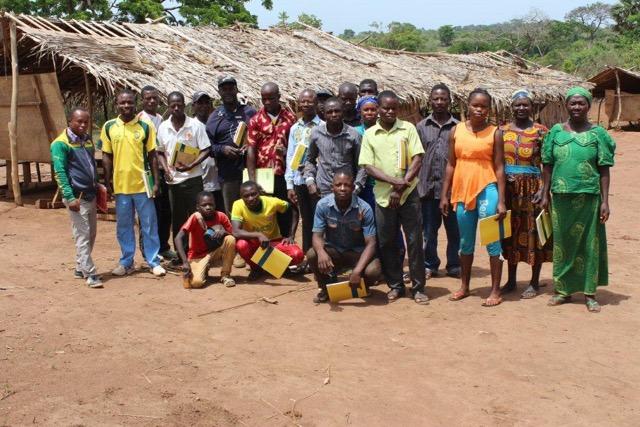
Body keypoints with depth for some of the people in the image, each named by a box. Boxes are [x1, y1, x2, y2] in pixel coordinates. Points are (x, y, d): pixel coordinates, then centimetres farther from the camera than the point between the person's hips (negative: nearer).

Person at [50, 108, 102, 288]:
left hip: (91, 195, 8)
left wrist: (98, 187, 18)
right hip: (77, 196, -8)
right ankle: (90, 274, -3)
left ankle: (80, 268, 25)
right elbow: (60, 172, -14)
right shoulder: (61, 143, -10)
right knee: (82, 235, -6)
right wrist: (70, 197, -21)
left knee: (91, 234, 13)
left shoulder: (87, 139, 13)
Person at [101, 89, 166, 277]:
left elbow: (152, 156, 1)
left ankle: (154, 262, 15)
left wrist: (156, 182, -2)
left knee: (149, 225, 5)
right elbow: (106, 156, 8)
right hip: (120, 184, 2)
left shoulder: (145, 126, -2)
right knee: (123, 226, 10)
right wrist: (107, 182, 4)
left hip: (142, 183, -2)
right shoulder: (109, 127, 3)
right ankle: (126, 262, 22)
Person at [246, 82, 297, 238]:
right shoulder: (256, 120, 1)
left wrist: (288, 152, -8)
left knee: (285, 213, 7)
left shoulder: (290, 118, 4)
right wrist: (252, 180, -10)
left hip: (283, 175, 1)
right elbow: (251, 150, -4)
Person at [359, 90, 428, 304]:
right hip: (383, 195, 1)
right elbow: (367, 166, -2)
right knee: (387, 243, 7)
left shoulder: (408, 128, 2)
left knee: (415, 240, 0)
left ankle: (418, 287, 10)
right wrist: (394, 181, -15)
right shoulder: (369, 134, 4)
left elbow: (417, 159, -3)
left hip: (408, 193, -1)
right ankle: (395, 285, 21)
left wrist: (402, 186, -13)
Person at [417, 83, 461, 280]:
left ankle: (454, 265, 20)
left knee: (454, 229, 8)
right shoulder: (422, 127, 6)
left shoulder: (457, 127, 2)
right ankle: (430, 265, 21)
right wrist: (416, 183, 0)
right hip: (428, 186, 1)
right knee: (429, 230, 9)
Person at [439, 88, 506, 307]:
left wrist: (501, 201, -9)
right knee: (465, 242, 14)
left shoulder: (494, 133, -2)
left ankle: (495, 291, 9)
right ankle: (464, 287, 27)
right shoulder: (456, 131, 5)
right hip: (462, 191, 3)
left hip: (487, 190, -3)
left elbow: (499, 167, -4)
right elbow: (451, 164, 8)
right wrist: (444, 195, 5)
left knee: (492, 241, 1)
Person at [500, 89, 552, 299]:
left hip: (532, 189, -3)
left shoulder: (540, 131, -2)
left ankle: (534, 282, 14)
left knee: (533, 233, 2)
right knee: (511, 233, 10)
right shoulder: (502, 130, 7)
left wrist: (543, 189, -15)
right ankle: (511, 280, 22)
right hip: (509, 189, 3)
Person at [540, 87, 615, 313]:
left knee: (589, 243, 4)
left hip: (589, 197, -2)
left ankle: (589, 293, 14)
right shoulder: (556, 131, 6)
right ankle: (563, 290, 21)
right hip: (561, 196, 2)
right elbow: (547, 165, 9)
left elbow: (604, 170, 0)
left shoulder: (597, 133, 1)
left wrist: (605, 201, -5)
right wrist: (545, 195, 5)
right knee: (562, 242, 8)